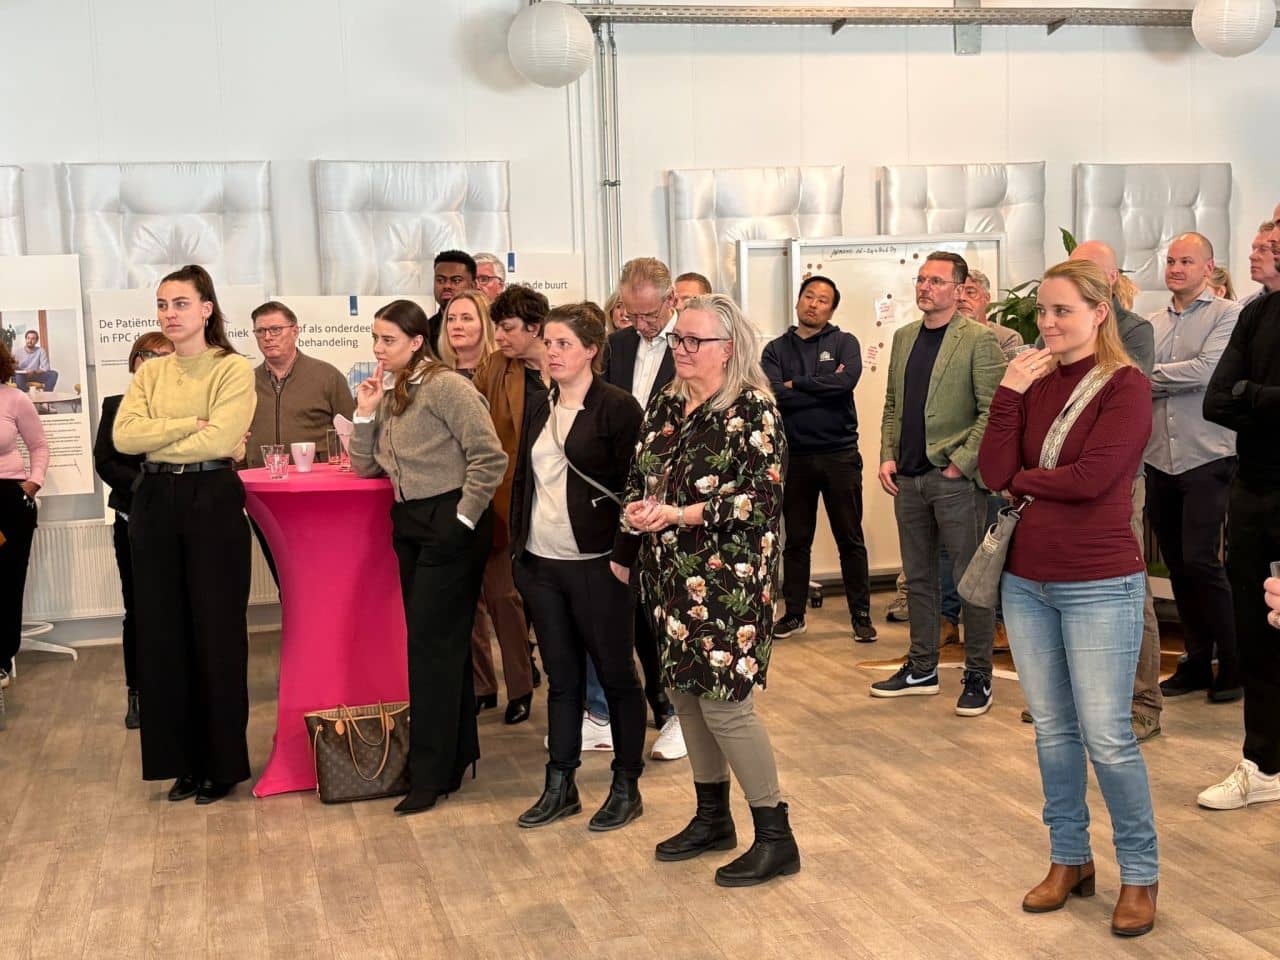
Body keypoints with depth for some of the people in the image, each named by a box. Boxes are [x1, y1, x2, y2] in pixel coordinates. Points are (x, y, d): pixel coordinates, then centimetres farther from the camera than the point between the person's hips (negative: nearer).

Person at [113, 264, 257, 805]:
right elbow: (123, 436, -3)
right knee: (163, 633, 7)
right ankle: (183, 760, 19)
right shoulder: (149, 373, 11)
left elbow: (219, 440, -16)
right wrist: (191, 424, -12)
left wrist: (156, 439, -6)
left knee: (217, 632, 2)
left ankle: (222, 763, 15)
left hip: (213, 502, -5)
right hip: (155, 505, 5)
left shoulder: (233, 369, -4)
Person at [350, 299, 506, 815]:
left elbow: (490, 456, -17)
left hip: (449, 525, -8)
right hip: (410, 524, 8)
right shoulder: (389, 392, 11)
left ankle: (432, 773, 2)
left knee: (432, 643, -6)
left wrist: (464, 518, -15)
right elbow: (365, 467, 13)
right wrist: (365, 412, 0)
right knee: (440, 642, 14)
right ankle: (458, 750, 27)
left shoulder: (445, 386, -13)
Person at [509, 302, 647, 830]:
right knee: (561, 677, 13)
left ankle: (626, 787, 18)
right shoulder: (540, 407, 10)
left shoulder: (617, 407, -9)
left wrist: (623, 558, -14)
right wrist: (517, 545, 10)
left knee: (616, 675, 6)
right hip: (540, 564, 6)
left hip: (595, 565, -6)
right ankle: (560, 786, 22)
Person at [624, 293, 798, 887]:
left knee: (724, 702, -7)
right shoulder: (666, 404, 11)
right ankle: (712, 817, 31)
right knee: (685, 693, 14)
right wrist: (636, 509, -7)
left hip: (729, 581, -7)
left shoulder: (753, 410, -10)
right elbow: (639, 475, 16)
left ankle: (775, 837, 6)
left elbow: (762, 497, -18)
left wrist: (681, 514, -22)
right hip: (672, 577, 7)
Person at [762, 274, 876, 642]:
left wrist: (796, 385, -10)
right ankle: (794, 613, 22)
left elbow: (847, 380, -17)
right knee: (796, 540, 11)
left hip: (840, 454, -1)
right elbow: (774, 394, -11)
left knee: (850, 539, 6)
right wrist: (824, 386, -12)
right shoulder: (776, 349, 6)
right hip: (794, 456, 1)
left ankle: (861, 614, 15)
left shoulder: (844, 342, 3)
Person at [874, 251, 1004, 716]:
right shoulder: (904, 337, 13)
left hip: (955, 478, -7)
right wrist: (888, 456, 6)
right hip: (909, 478, 7)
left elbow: (993, 412, -12)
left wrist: (960, 464, -14)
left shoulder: (978, 339, -8)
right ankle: (921, 669, 25)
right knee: (918, 577, 14)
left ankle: (978, 676, 12)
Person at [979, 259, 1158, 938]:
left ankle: (1140, 874, 16)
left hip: (1099, 586, -5)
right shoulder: (1033, 383, 7)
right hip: (1027, 581, 6)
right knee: (1052, 729, 13)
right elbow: (994, 473, -3)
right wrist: (1009, 394, -10)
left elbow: (1091, 477, -20)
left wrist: (1020, 480, -5)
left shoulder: (1125, 386, -8)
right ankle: (1069, 859, 28)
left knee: (1106, 736, -1)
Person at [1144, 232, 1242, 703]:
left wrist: (1150, 377, -7)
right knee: (1177, 565, 10)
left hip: (1205, 460, -5)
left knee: (1201, 561, -10)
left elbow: (1207, 369, -16)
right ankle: (1198, 660, 22)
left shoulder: (1226, 315, -3)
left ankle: (1233, 664, 4)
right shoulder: (1153, 324, 12)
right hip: (1160, 460, 5)